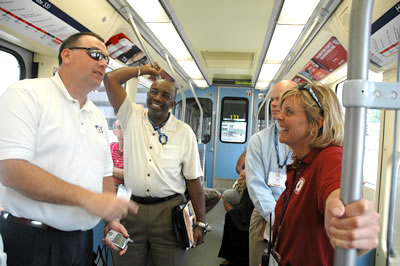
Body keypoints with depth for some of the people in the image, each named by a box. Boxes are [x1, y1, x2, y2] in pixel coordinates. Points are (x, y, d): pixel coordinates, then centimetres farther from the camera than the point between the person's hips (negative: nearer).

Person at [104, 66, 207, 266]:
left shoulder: (184, 132, -3)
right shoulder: (132, 116, 2)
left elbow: (193, 180, -2)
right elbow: (110, 79, -4)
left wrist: (200, 222, -3)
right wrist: (143, 70, 4)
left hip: (169, 209, -1)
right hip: (133, 207, 1)